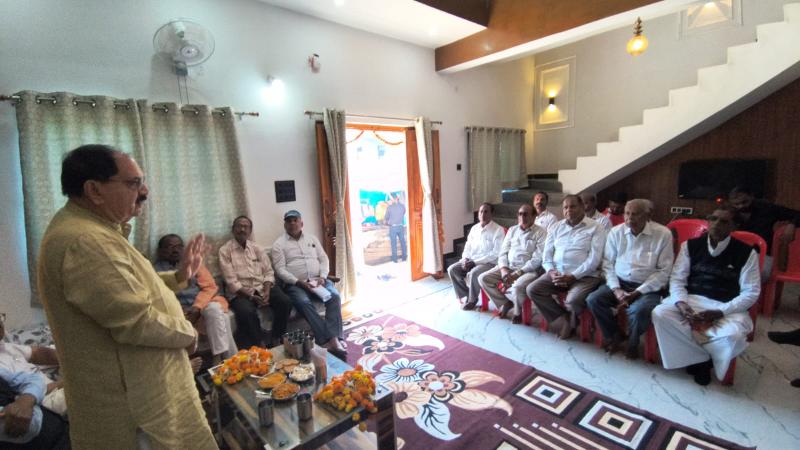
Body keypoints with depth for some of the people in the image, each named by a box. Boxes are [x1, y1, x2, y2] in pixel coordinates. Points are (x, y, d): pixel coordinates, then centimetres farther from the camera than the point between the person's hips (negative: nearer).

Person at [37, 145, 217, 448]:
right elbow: (136, 323, -30)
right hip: (136, 401, -10)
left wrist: (180, 276, 5)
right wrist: (188, 332, -13)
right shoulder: (84, 242, -26)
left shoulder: (91, 232, 9)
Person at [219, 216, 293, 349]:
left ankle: (276, 340, -4)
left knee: (285, 302, -21)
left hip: (262, 287, 4)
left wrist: (267, 291, -12)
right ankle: (260, 345, -11)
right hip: (240, 292, -4)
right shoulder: (225, 250, -1)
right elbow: (231, 281, -9)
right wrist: (251, 296, -18)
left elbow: (268, 272, 7)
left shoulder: (258, 248, 11)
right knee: (246, 312, -34)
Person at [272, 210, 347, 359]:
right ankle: (331, 340, -36)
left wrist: (322, 276, -6)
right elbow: (280, 269, -3)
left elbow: (324, 259, 14)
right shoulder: (279, 244, 6)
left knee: (334, 296, -26)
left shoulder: (312, 238, 17)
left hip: (318, 280, 3)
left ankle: (334, 339, -30)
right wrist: (299, 282, -17)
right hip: (295, 284, -3)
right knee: (304, 303, -34)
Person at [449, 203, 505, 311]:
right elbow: (468, 246, 13)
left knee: (473, 273, -34)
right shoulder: (474, 228, 10)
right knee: (452, 269, -14)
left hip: (489, 263, -6)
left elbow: (497, 253, -17)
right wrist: (465, 259, -10)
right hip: (471, 261, 6)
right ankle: (466, 294, 2)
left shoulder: (498, 230, -10)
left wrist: (475, 262, -20)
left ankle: (472, 299, -7)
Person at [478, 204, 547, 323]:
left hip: (528, 270, -5)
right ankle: (505, 303, 6)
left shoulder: (540, 233, -4)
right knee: (483, 278, -12)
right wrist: (503, 268, -10)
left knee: (518, 286, -36)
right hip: (508, 266, 5)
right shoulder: (512, 230, 13)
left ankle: (518, 311, -2)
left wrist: (518, 273, -20)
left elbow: (538, 259, -13)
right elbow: (503, 252, 10)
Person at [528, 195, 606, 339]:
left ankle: (570, 316, 8)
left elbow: (594, 259, -10)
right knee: (532, 290, -15)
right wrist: (551, 271, -10)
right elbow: (547, 253, 10)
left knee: (574, 300, -32)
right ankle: (567, 315, 4)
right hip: (556, 273, 5)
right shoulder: (556, 227, 13)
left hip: (584, 276, -5)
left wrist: (572, 276, -18)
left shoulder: (595, 228, -1)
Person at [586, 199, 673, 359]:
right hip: (619, 282, 3)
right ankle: (614, 334, 9)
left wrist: (636, 293, -16)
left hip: (647, 287, -3)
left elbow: (664, 271, -8)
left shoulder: (663, 234, -7)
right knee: (593, 300, -20)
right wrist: (616, 289, -12)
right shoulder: (616, 232, 1)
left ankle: (632, 342, 3)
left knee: (639, 310, -32)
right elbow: (608, 263, 2)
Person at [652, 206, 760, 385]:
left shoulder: (746, 253, -1)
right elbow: (677, 279, 2)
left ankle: (700, 359, 2)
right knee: (660, 314, -26)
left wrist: (719, 312, -18)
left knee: (733, 335, -33)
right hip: (691, 300, 2)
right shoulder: (690, 245, 4)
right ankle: (704, 359, -5)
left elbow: (751, 292, -4)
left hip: (728, 307, -1)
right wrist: (681, 303, -18)